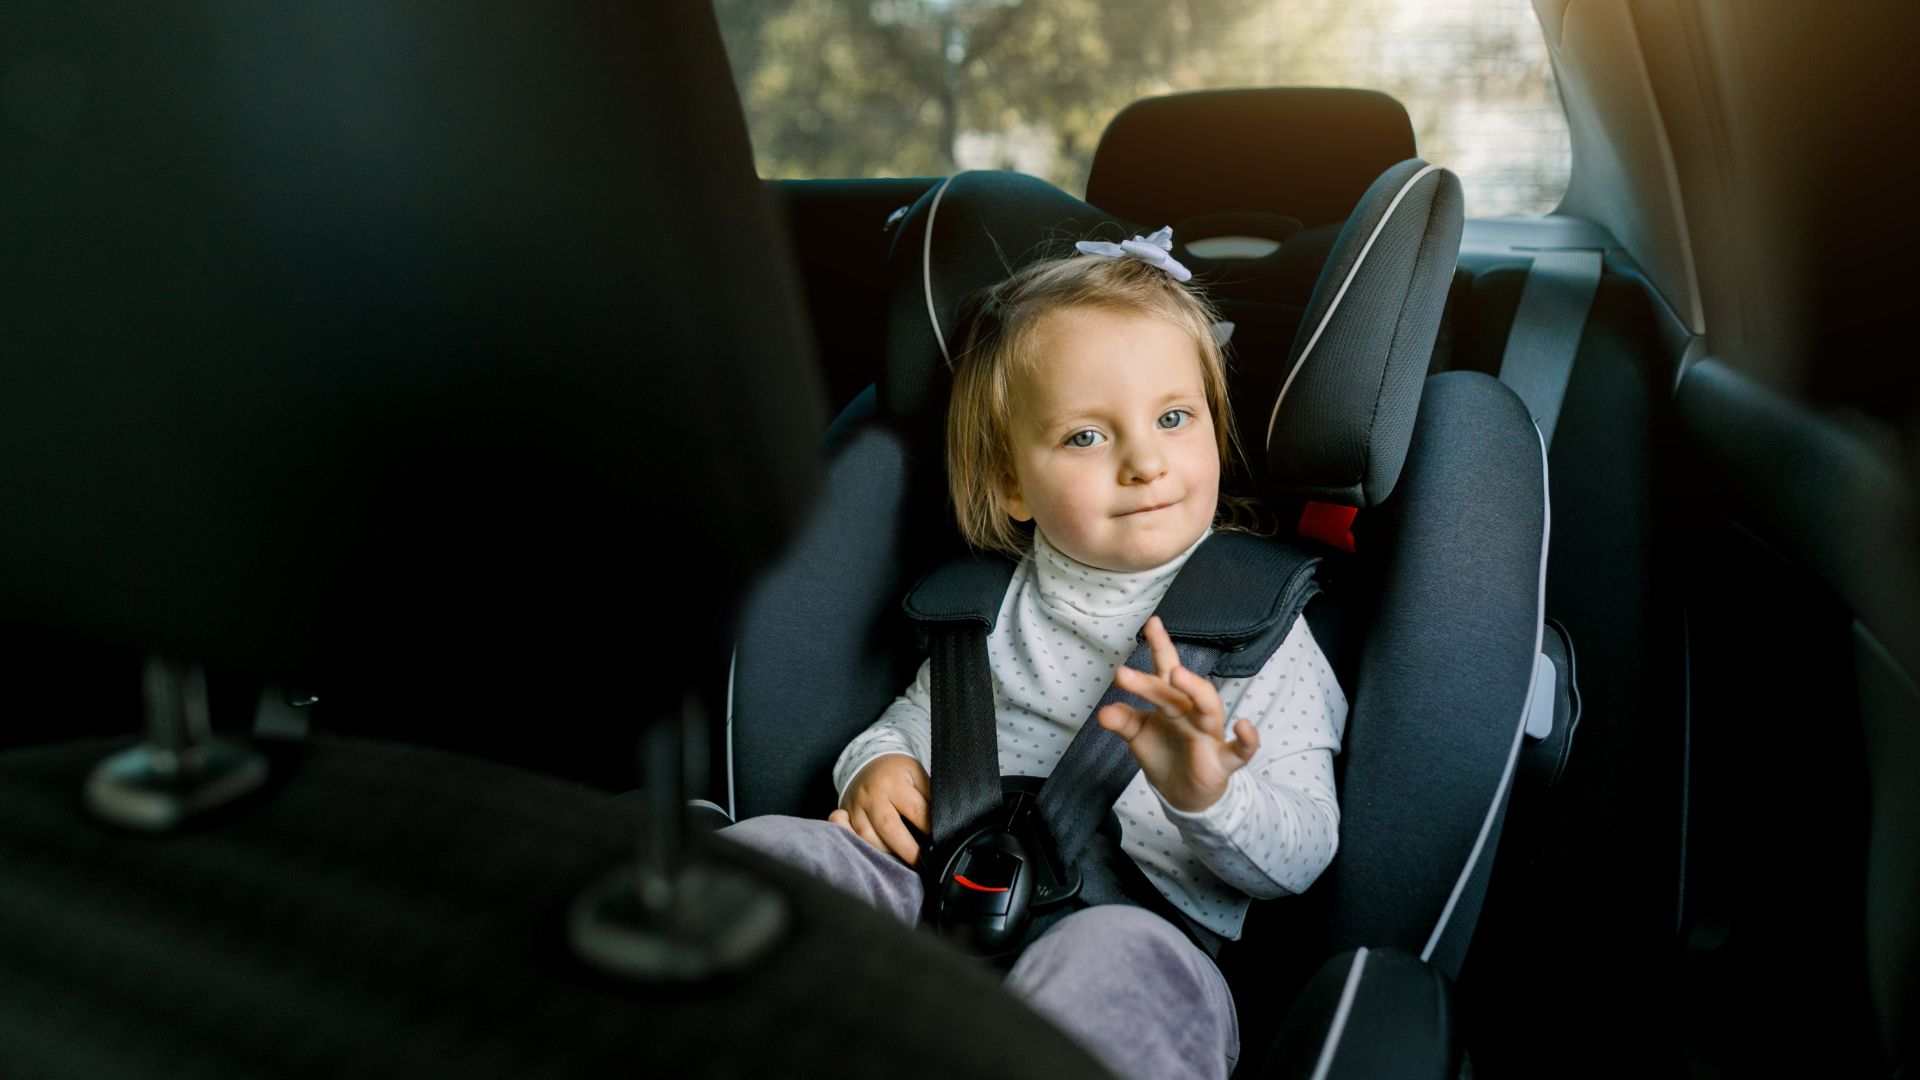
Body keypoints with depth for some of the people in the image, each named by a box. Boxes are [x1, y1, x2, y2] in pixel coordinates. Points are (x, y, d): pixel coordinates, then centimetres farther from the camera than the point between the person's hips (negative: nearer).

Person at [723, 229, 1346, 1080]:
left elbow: (1300, 856, -2)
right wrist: (881, 762, 2)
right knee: (765, 848, -17)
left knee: (1108, 960, -40)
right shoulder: (993, 602, 12)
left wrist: (1208, 797, -25)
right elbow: (920, 713, 28)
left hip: (1144, 929, -3)